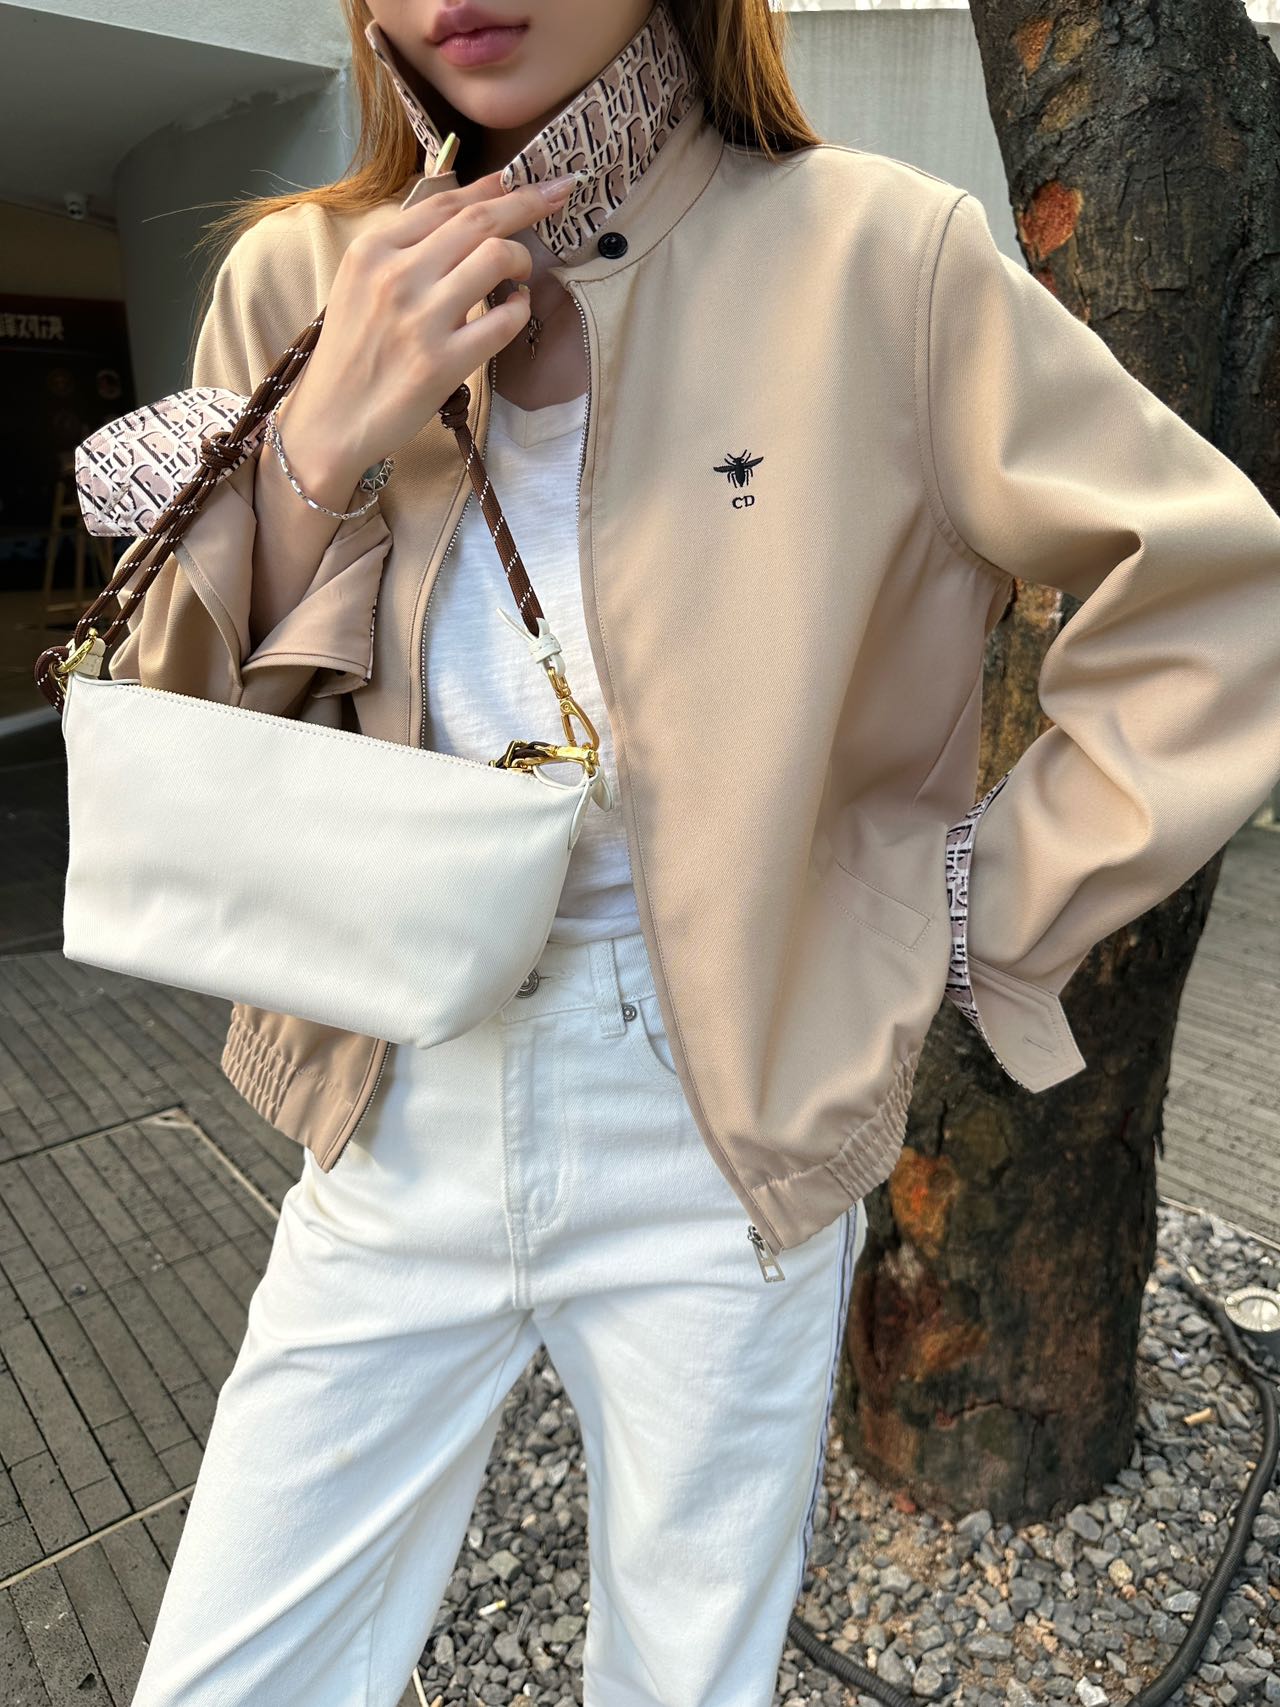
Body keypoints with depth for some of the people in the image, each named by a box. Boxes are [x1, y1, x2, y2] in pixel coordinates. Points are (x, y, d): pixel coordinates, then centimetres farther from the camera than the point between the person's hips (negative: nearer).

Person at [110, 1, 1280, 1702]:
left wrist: (987, 903, -7)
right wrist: (324, 452, -15)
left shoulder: (872, 253, -10)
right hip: (397, 1128, 3)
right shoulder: (297, 280, 0)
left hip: (722, 1135, -2)